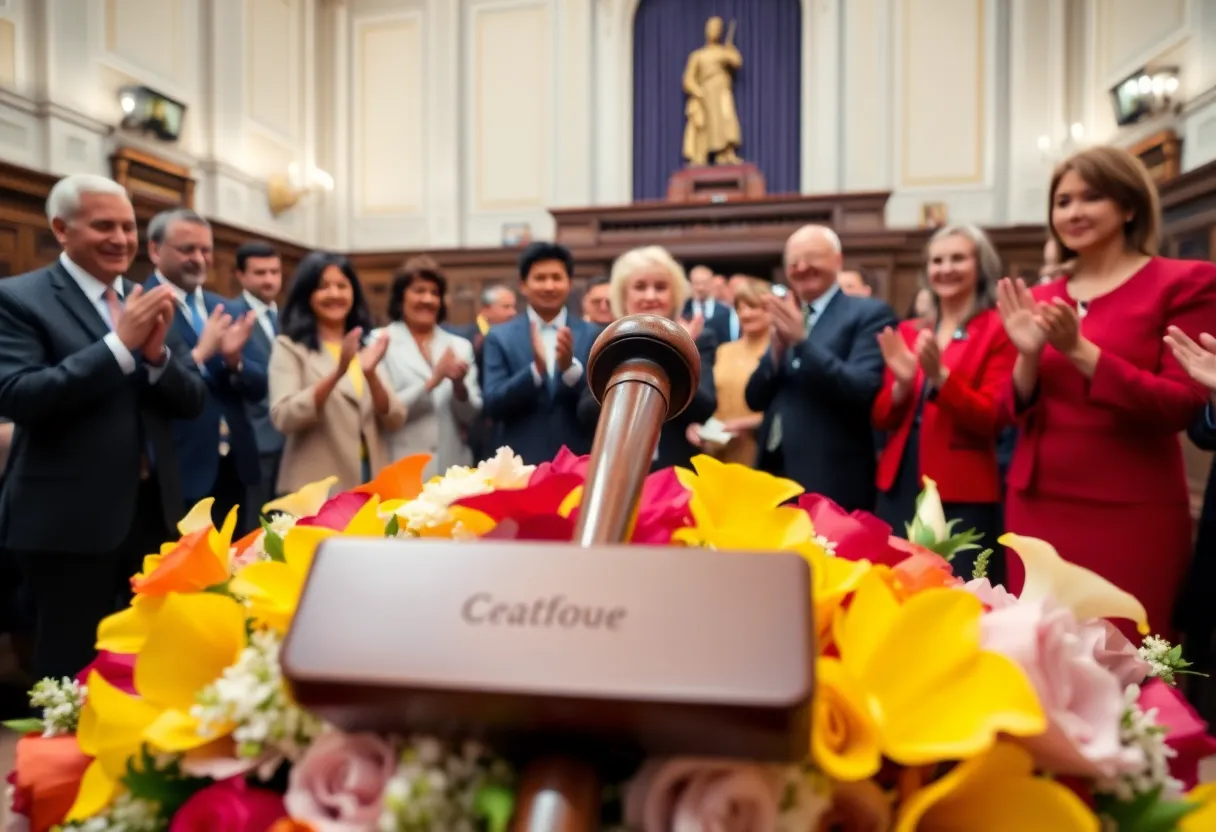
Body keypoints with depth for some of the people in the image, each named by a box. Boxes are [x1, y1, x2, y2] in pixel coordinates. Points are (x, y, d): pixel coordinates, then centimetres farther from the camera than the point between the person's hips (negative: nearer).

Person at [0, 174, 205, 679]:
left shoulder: (149, 301, 9)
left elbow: (193, 401, 4)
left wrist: (157, 352, -15)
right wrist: (120, 343, -24)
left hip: (153, 509, 5)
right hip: (70, 519, -5)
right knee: (72, 669, 9)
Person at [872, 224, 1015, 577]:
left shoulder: (997, 330, -2)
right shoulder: (907, 332, 11)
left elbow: (992, 420, -9)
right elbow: (881, 419, 9)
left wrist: (939, 376, -21)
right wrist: (902, 383, -10)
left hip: (962, 495, -4)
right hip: (899, 488, 4)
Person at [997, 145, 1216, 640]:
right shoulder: (1041, 298, 11)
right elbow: (1018, 413, 9)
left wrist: (1080, 350, -19)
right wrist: (1030, 355, -10)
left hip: (1129, 512, -4)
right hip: (1037, 505, 4)